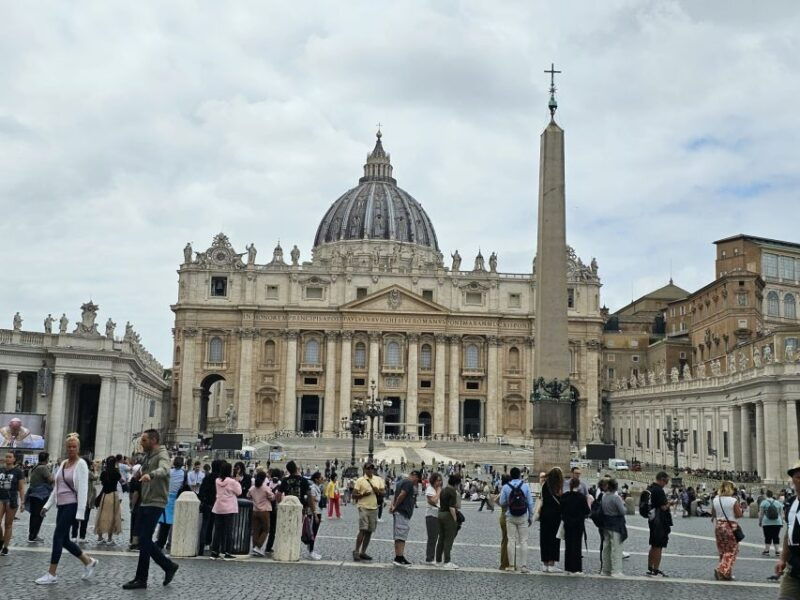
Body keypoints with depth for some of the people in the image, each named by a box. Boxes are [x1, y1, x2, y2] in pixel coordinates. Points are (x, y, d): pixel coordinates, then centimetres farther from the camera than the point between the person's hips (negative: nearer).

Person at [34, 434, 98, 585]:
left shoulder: (81, 464, -8)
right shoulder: (63, 464, 14)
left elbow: (83, 489, -13)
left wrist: (80, 512, -18)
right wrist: (47, 505, 14)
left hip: (72, 505, -8)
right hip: (61, 505, 8)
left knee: (58, 537, -9)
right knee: (64, 540, 7)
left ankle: (52, 574, -3)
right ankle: (89, 562, 22)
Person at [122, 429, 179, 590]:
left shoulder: (162, 455, -12)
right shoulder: (146, 456, 16)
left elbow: (164, 470, -35)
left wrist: (151, 475, -54)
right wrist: (139, 474, 7)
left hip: (155, 504, -9)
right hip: (144, 502, 9)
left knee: (144, 540, -8)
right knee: (143, 539, 11)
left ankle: (141, 578, 0)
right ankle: (169, 566, 21)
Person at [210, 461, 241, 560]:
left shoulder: (217, 480, 4)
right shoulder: (232, 481, -12)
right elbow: (239, 492, -4)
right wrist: (237, 483, 8)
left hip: (218, 508, 5)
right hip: (229, 508, -5)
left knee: (218, 530, 8)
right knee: (228, 530, 2)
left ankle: (214, 551, 9)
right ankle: (226, 552, 1)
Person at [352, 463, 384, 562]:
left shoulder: (378, 480, 10)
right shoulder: (360, 480, -2)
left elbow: (383, 493, 11)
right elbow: (354, 495, -3)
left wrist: (378, 491, -9)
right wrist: (363, 494, -19)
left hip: (374, 508, 5)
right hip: (364, 508, -5)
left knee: (369, 531, 7)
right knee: (363, 530, -12)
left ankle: (363, 552, 15)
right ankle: (356, 551, -4)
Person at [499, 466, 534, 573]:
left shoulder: (506, 487, -5)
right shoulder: (526, 486, -4)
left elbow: (502, 503, -2)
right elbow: (530, 503, -1)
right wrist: (531, 517, 8)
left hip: (510, 517, 0)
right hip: (523, 517, 0)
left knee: (511, 540, 6)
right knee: (523, 541, 4)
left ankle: (512, 565, 7)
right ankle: (523, 566, 1)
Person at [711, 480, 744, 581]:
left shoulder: (715, 500, 1)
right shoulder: (733, 500, -12)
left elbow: (713, 514, 6)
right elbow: (739, 515, -9)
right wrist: (740, 509, 8)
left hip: (718, 526, 5)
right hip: (731, 526, -5)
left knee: (722, 551, 16)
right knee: (731, 551, 4)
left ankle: (727, 573, 21)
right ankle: (723, 570, -10)